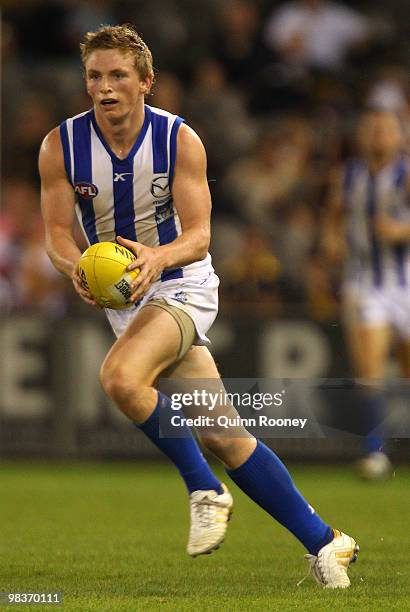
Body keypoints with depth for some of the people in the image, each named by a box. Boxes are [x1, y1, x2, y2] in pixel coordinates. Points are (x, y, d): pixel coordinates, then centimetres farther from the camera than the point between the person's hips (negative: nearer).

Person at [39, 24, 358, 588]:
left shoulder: (180, 140, -11)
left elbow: (198, 235, -13)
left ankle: (205, 490, -14)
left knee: (119, 376, -33)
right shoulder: (61, 147, -5)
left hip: (183, 286, -3)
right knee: (223, 438, -2)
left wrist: (158, 257, -34)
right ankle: (322, 540, 8)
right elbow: (57, 234, -5)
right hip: (126, 301, 3)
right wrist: (75, 267, -28)